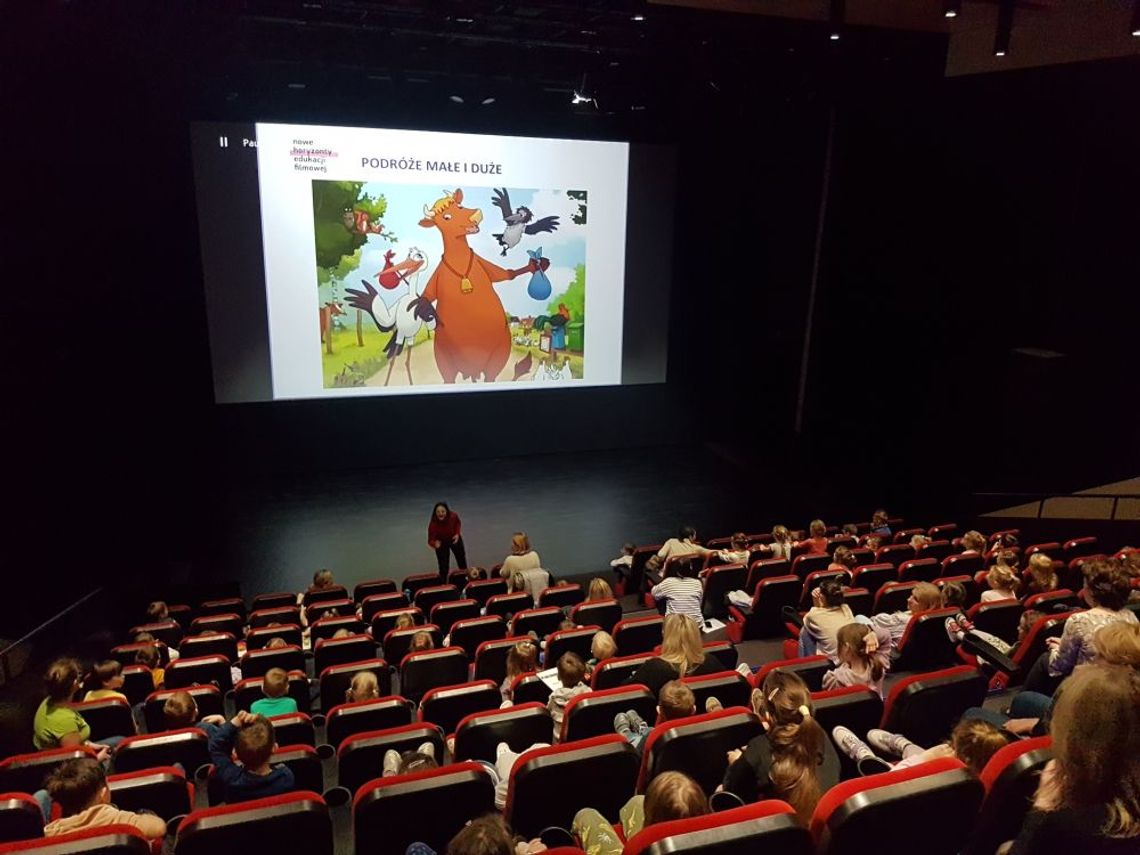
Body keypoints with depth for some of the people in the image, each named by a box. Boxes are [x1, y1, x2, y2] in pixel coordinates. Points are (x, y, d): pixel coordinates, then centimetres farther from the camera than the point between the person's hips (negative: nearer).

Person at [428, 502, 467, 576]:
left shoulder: (453, 516, -32)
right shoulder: (433, 524, -39)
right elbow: (430, 540, -36)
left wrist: (457, 534, -21)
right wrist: (435, 543, -58)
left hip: (454, 538, 3)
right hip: (441, 542, -3)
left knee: (461, 557, 25)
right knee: (443, 566, -6)